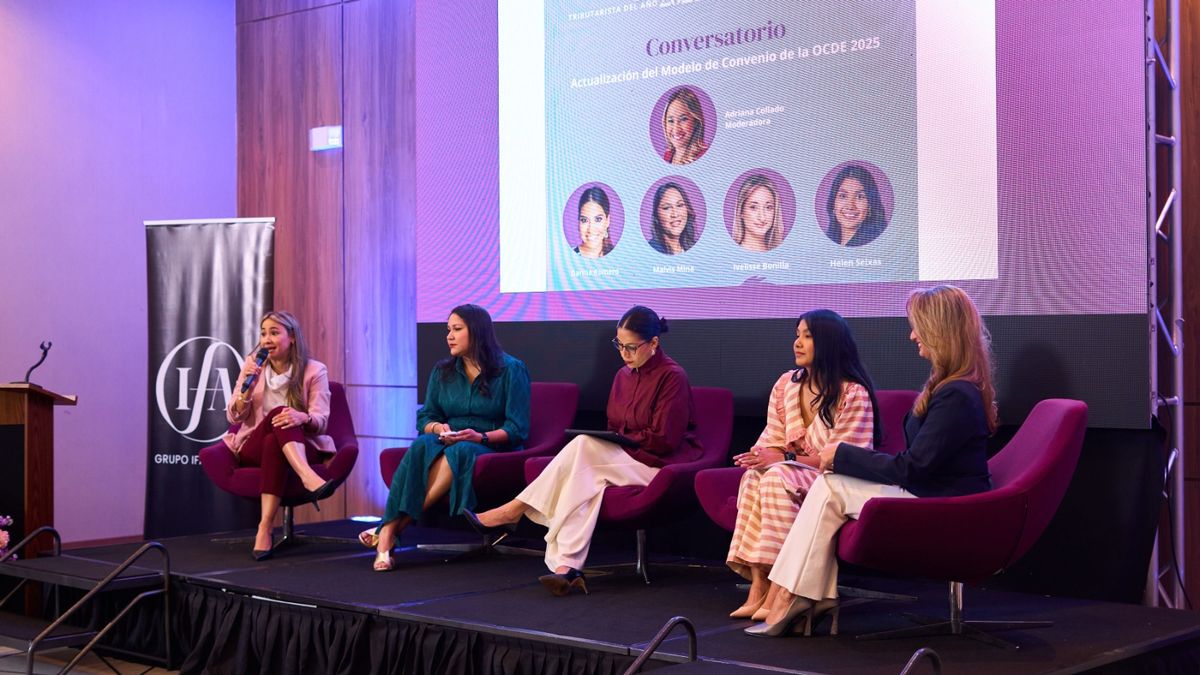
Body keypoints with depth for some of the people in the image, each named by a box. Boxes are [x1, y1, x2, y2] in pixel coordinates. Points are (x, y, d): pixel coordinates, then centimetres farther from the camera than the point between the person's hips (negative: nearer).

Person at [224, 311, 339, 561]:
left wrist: (303, 418, -34)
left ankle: (265, 528, -47)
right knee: (277, 413, -33)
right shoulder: (252, 364, 7)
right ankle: (309, 479, -55)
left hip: (301, 446, -1)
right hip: (254, 446, 1)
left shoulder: (314, 370, 0)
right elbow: (234, 417, 3)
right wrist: (248, 388, -16)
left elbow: (320, 421, -10)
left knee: (274, 442, -38)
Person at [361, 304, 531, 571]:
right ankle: (387, 535, -45)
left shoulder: (511, 370, 0)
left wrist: (482, 437, -23)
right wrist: (438, 428, -13)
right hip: (447, 444, 4)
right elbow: (424, 419, 11)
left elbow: (517, 429, -7)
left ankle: (392, 527, -41)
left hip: (493, 449, -3)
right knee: (423, 446, -33)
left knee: (459, 452, -39)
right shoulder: (443, 371, 14)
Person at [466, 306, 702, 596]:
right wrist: (604, 441, -5)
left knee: (583, 446, -27)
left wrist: (620, 437, -9)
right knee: (588, 479, -29)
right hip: (621, 458, 7)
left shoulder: (672, 377, -7)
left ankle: (514, 511, -20)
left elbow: (664, 439, -12)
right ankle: (566, 568, -40)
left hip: (659, 463, -6)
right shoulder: (624, 376, 15)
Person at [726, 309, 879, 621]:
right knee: (755, 476, -27)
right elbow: (774, 440, 10)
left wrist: (784, 458, -21)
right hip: (794, 472, 6)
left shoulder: (854, 394, -10)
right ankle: (758, 586, -29)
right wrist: (762, 456, -15)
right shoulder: (786, 384, 11)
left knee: (778, 477, -33)